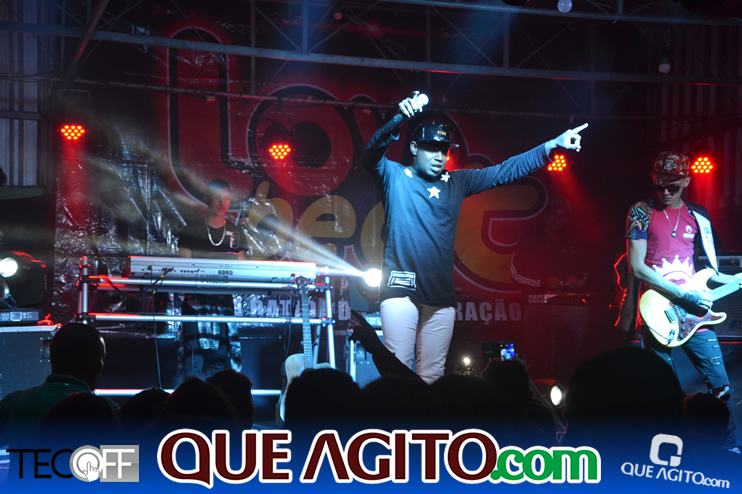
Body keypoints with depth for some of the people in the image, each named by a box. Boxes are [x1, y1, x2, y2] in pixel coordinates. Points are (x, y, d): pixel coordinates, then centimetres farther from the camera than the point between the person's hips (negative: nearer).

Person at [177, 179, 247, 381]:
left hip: (224, 302, 3)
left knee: (219, 360, 0)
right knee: (194, 356, -10)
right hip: (196, 301, -3)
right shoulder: (191, 231, 7)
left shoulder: (236, 234, 14)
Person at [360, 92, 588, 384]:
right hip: (401, 290, -4)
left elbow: (506, 171, 14)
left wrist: (552, 146, 5)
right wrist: (400, 118, -32)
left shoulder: (456, 182, 15)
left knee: (431, 376, 6)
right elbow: (371, 155, -15)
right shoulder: (394, 176, 4)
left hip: (441, 295, 4)